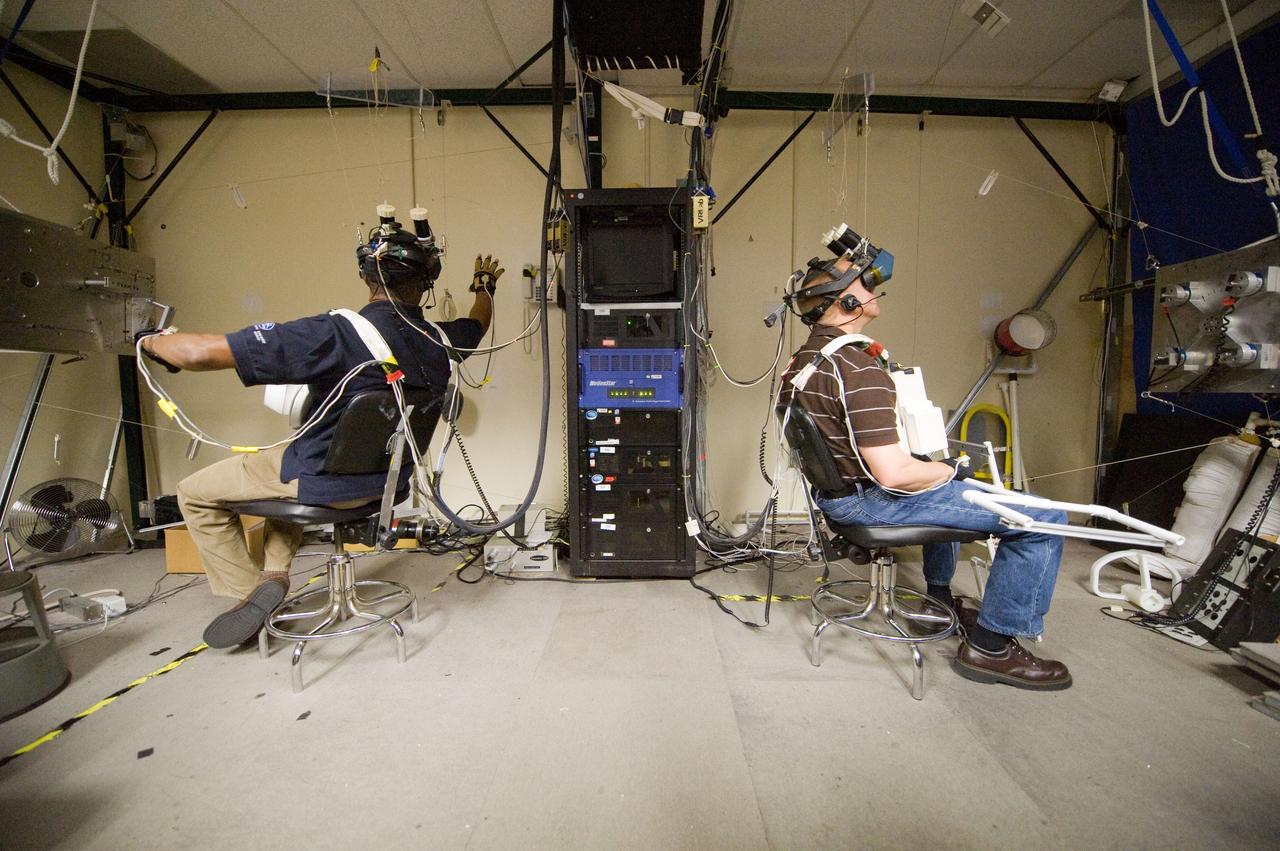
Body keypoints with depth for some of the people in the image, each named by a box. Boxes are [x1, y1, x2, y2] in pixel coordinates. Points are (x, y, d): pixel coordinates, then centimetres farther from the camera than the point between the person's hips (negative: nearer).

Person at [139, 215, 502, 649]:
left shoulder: (337, 333, -26)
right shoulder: (440, 340, -9)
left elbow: (201, 352, -24)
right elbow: (477, 324, 16)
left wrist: (152, 341, -1)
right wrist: (485, 287, 36)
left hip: (327, 480, -6)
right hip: (387, 478, 7)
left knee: (194, 492, 16)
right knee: (291, 459, 36)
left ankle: (249, 589, 19)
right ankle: (275, 570, 30)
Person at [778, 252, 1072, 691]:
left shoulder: (801, 360, 4)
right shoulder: (859, 367, -26)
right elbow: (892, 473, -29)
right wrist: (950, 470, -8)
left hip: (834, 491, 10)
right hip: (872, 501, -10)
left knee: (943, 485, 36)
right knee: (1044, 519, -4)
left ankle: (940, 598, 45)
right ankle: (990, 644, 9)